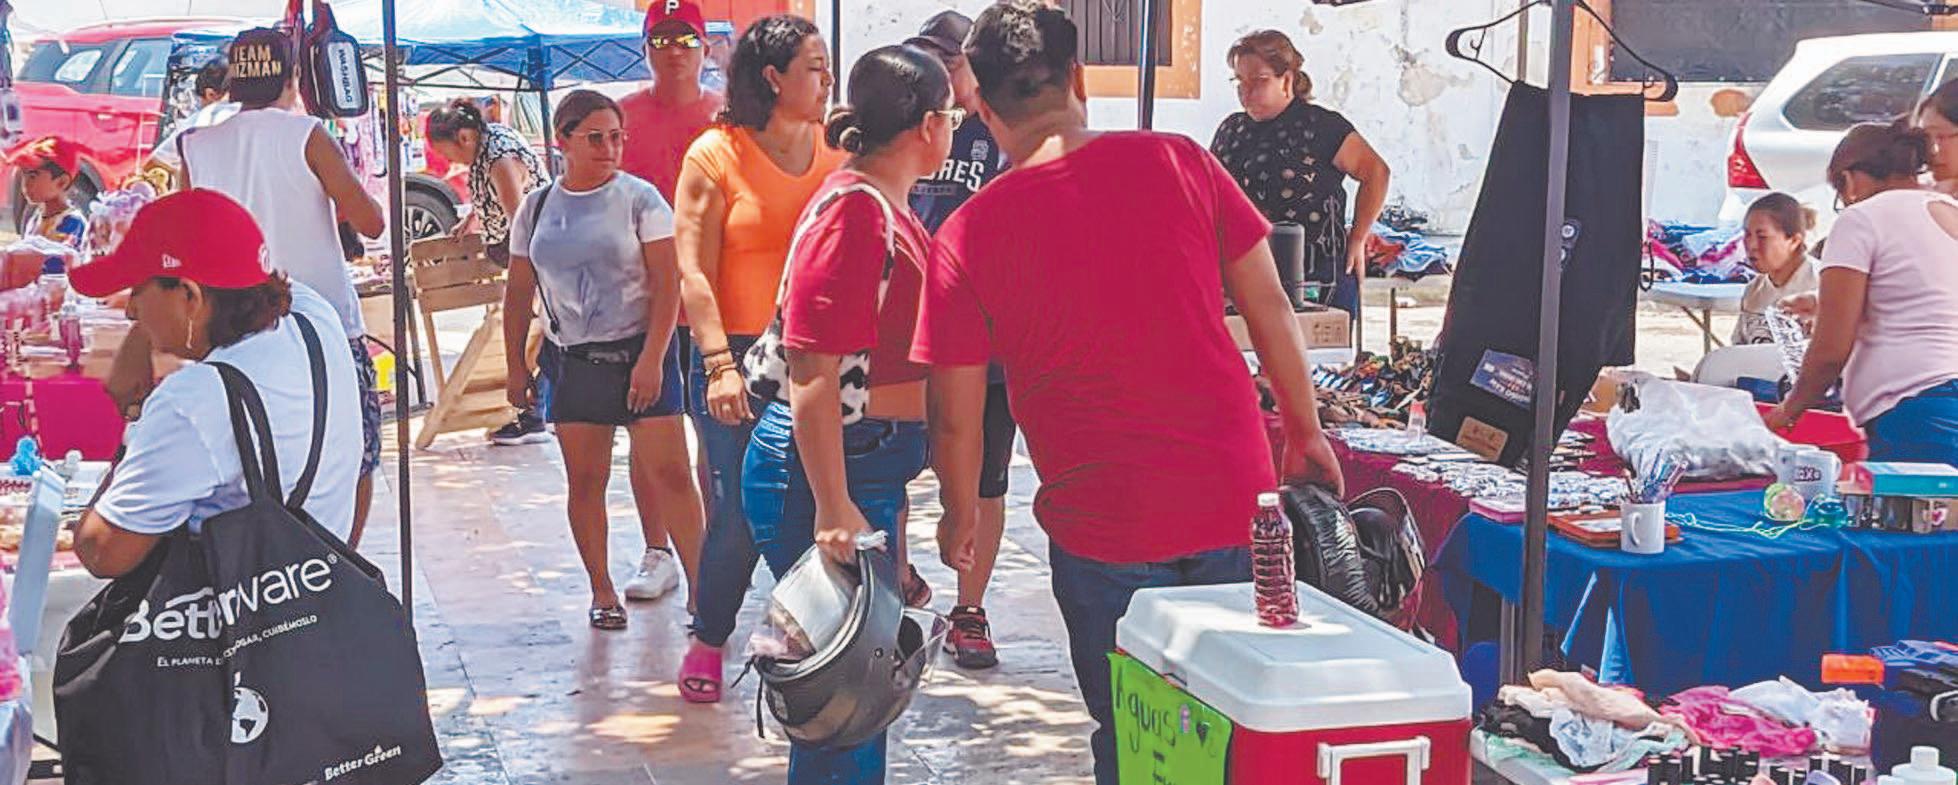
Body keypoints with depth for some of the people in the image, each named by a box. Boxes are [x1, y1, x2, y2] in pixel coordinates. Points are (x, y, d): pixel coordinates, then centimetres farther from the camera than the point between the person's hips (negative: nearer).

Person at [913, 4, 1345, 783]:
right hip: (1236, 501, 2)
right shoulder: (1180, 163, -4)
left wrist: (961, 514, 14)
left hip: (1102, 529, -2)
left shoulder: (968, 237, -9)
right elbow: (1268, 303, 1)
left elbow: (956, 417, -4)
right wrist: (1305, 431, 14)